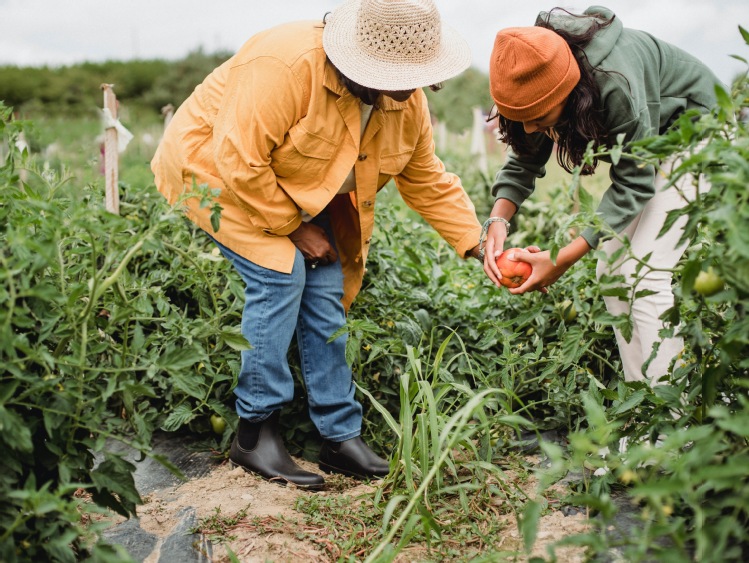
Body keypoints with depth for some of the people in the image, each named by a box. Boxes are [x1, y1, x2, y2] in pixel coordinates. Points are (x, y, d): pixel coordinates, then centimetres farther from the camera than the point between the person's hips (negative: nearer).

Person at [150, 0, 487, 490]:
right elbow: (240, 162, -34)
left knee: (327, 289, -5)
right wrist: (292, 228, -24)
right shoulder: (284, 67, -35)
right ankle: (255, 432, -10)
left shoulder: (407, 103, -11)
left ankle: (341, 435, 4)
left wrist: (477, 245, -9)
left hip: (298, 191, 7)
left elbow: (428, 180, -1)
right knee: (279, 275, -23)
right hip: (216, 165, -7)